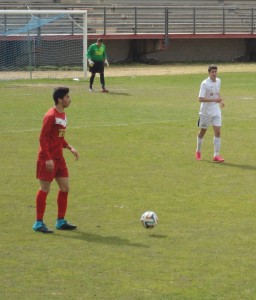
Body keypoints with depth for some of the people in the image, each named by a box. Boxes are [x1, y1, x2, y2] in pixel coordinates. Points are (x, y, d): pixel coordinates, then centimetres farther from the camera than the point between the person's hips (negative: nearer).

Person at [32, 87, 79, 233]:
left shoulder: (63, 115, 12)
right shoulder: (51, 116, -16)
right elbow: (43, 138, -18)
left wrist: (70, 147, 8)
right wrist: (48, 159, -21)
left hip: (59, 158, 9)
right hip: (48, 159, -9)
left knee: (65, 187, 8)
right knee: (45, 189, -4)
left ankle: (61, 221, 18)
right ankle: (39, 223, 4)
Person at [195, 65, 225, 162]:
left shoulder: (218, 81, 4)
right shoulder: (204, 84, -17)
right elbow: (200, 99, -23)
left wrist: (220, 101, 8)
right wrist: (214, 100, -29)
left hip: (216, 111, 4)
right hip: (205, 111, -4)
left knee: (217, 131, -8)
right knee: (202, 131, 10)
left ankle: (216, 155, -9)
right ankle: (198, 151, 32)